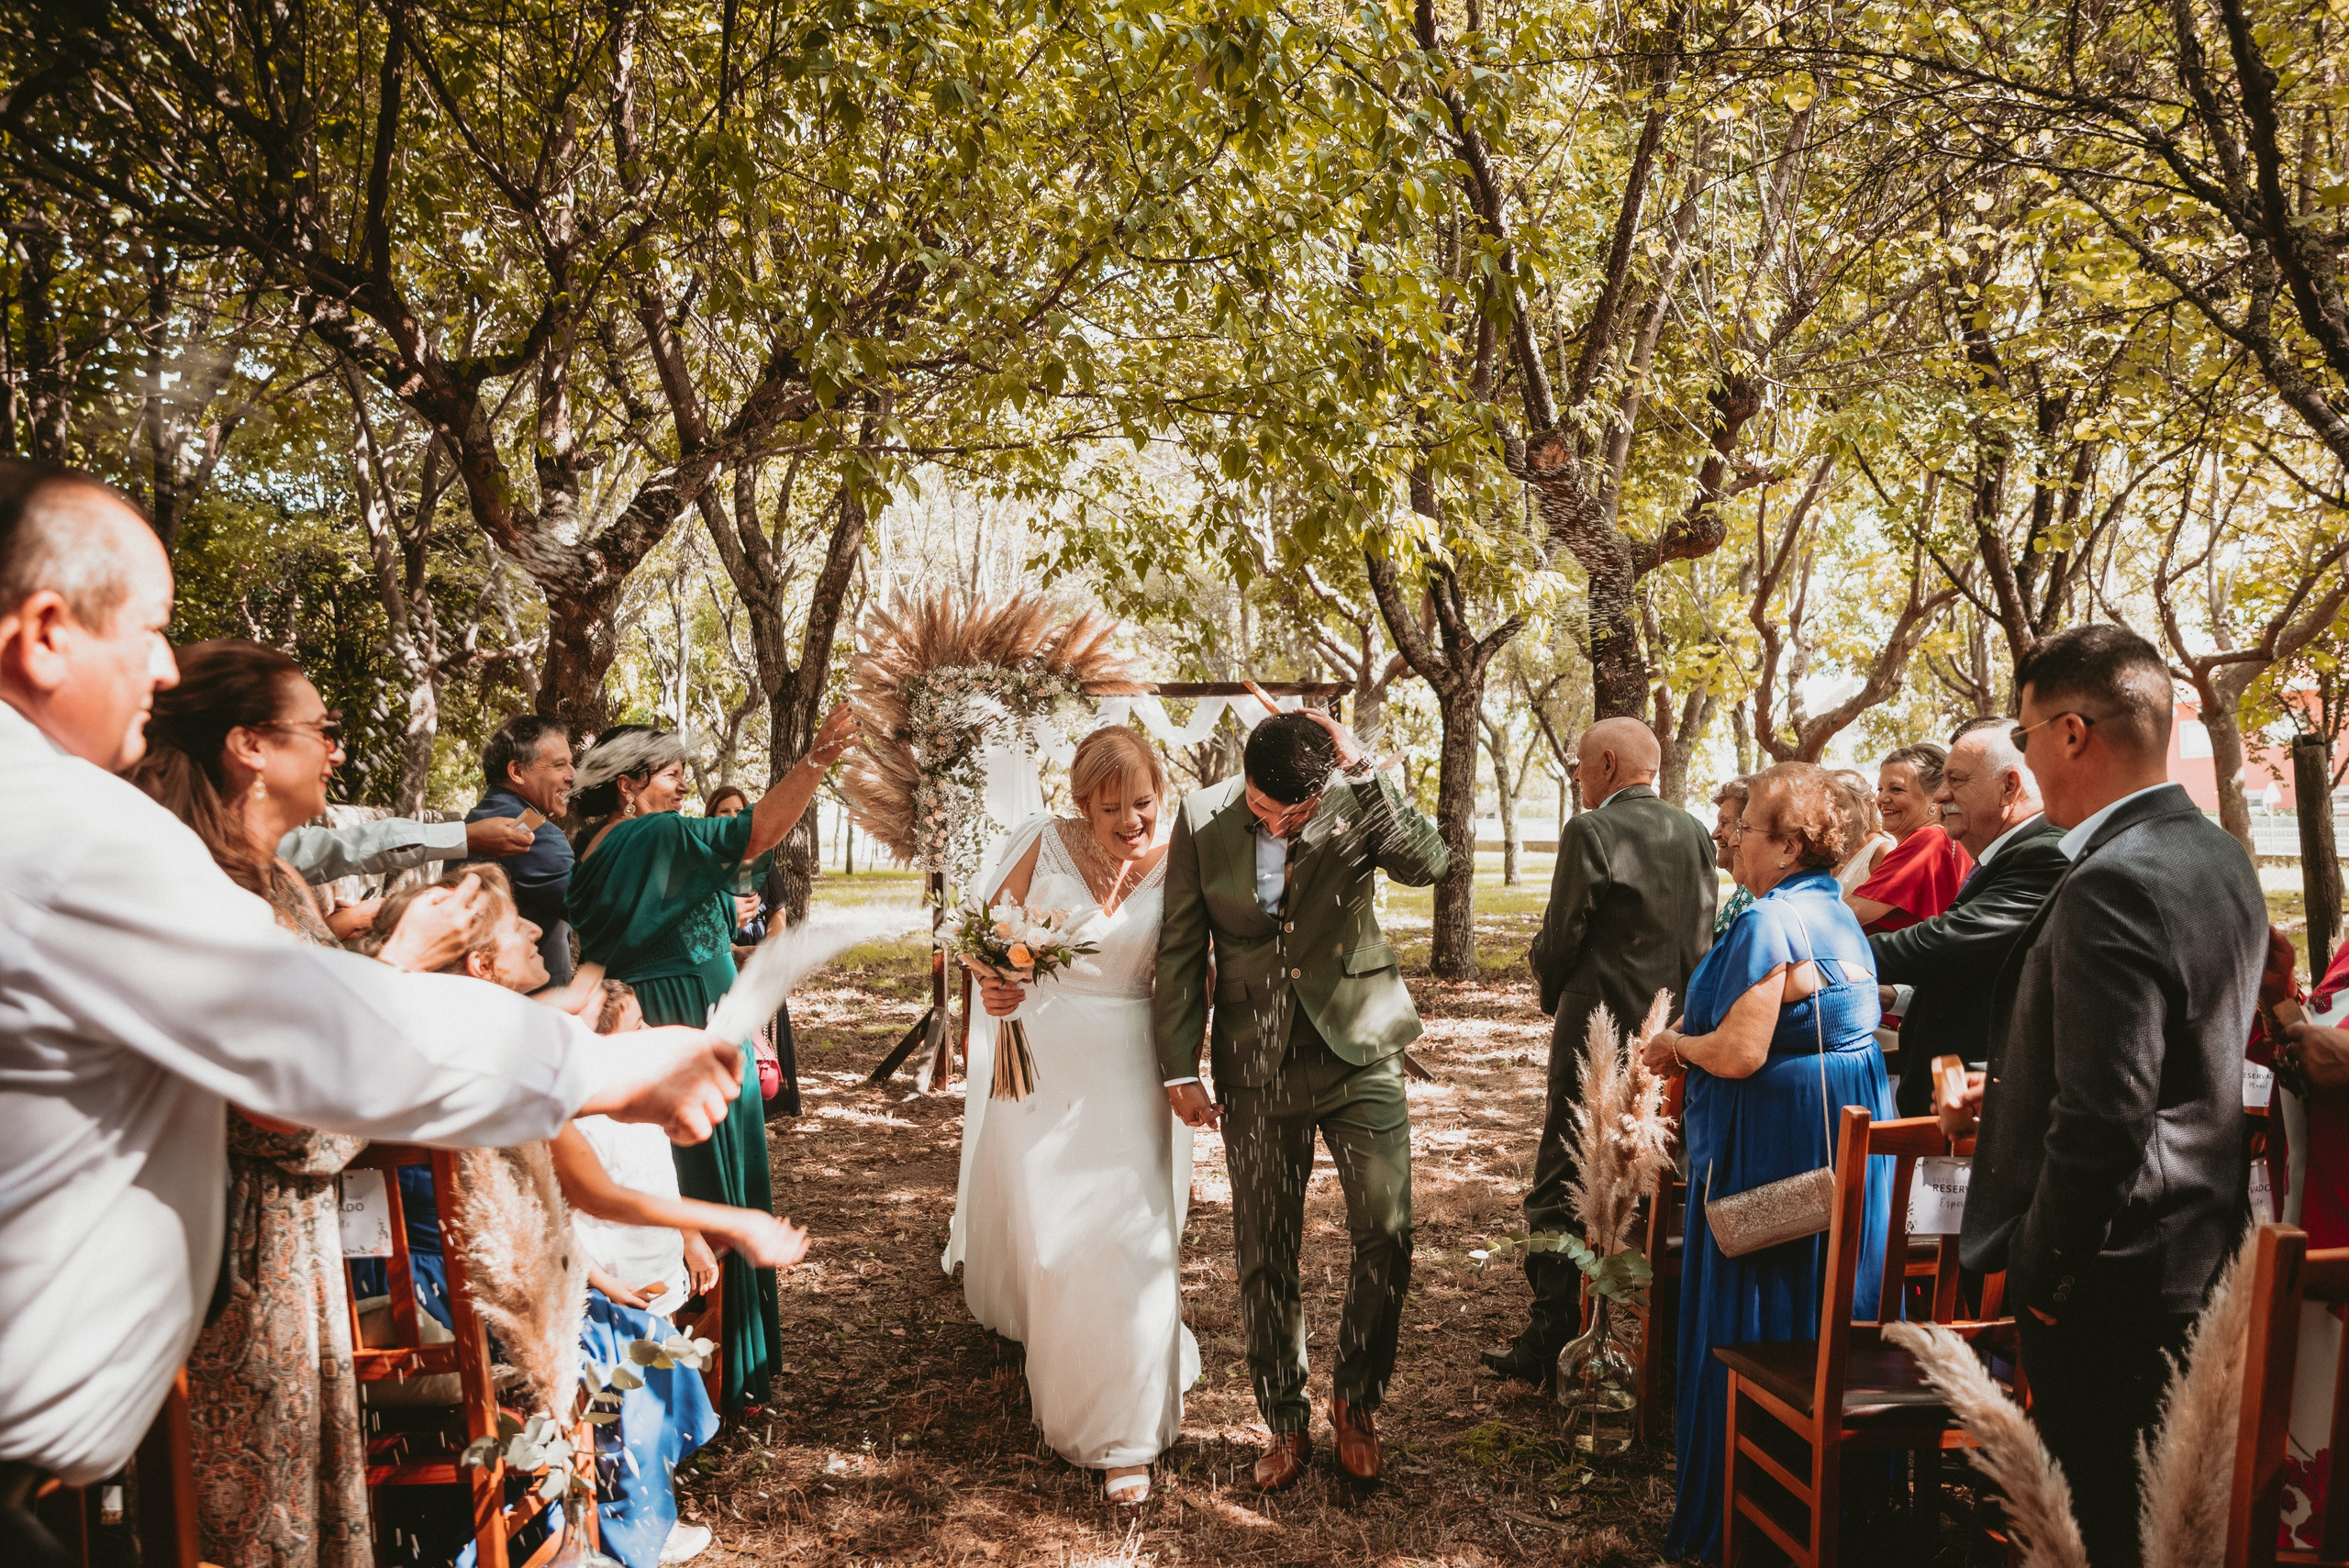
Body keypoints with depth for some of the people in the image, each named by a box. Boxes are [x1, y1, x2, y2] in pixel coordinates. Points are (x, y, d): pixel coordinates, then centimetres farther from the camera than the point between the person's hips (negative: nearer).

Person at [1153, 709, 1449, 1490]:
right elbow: (1181, 950, -1)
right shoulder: (1202, 817, -4)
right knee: (1265, 1255, 9)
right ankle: (1285, 1422, 30)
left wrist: (1365, 770, -27)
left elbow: (1428, 862, -24)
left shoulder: (1357, 800, -6)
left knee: (1387, 1234, -1)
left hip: (1359, 1052, 0)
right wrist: (1179, 1068, -2)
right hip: (1257, 1069, 1)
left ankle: (1355, 1400, 25)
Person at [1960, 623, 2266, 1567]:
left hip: (2114, 1278, -10)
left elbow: (2103, 1121, -28)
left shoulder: (2111, 885, -26)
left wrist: (2042, 1266, -14)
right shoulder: (2221, 855, 6)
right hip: (2205, 1250, 10)